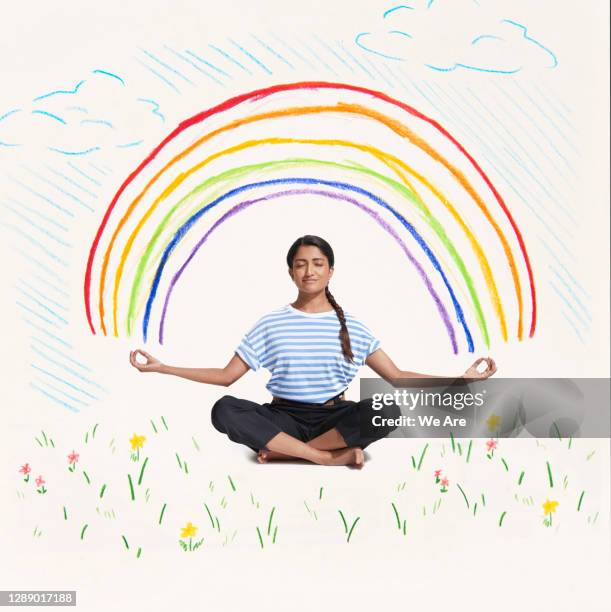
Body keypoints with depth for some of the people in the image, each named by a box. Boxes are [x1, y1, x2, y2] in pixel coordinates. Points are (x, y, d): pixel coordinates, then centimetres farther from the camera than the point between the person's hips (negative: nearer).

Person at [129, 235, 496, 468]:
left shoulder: (352, 328, 1)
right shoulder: (271, 325, 1)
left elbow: (397, 377, 1)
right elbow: (226, 376, 3)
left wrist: (461, 378, -8)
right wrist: (162, 367, -5)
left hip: (334, 418, 0)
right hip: (284, 417, 0)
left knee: (387, 412, -32)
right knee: (225, 410, -31)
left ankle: (284, 452, -22)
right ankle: (332, 455, -28)